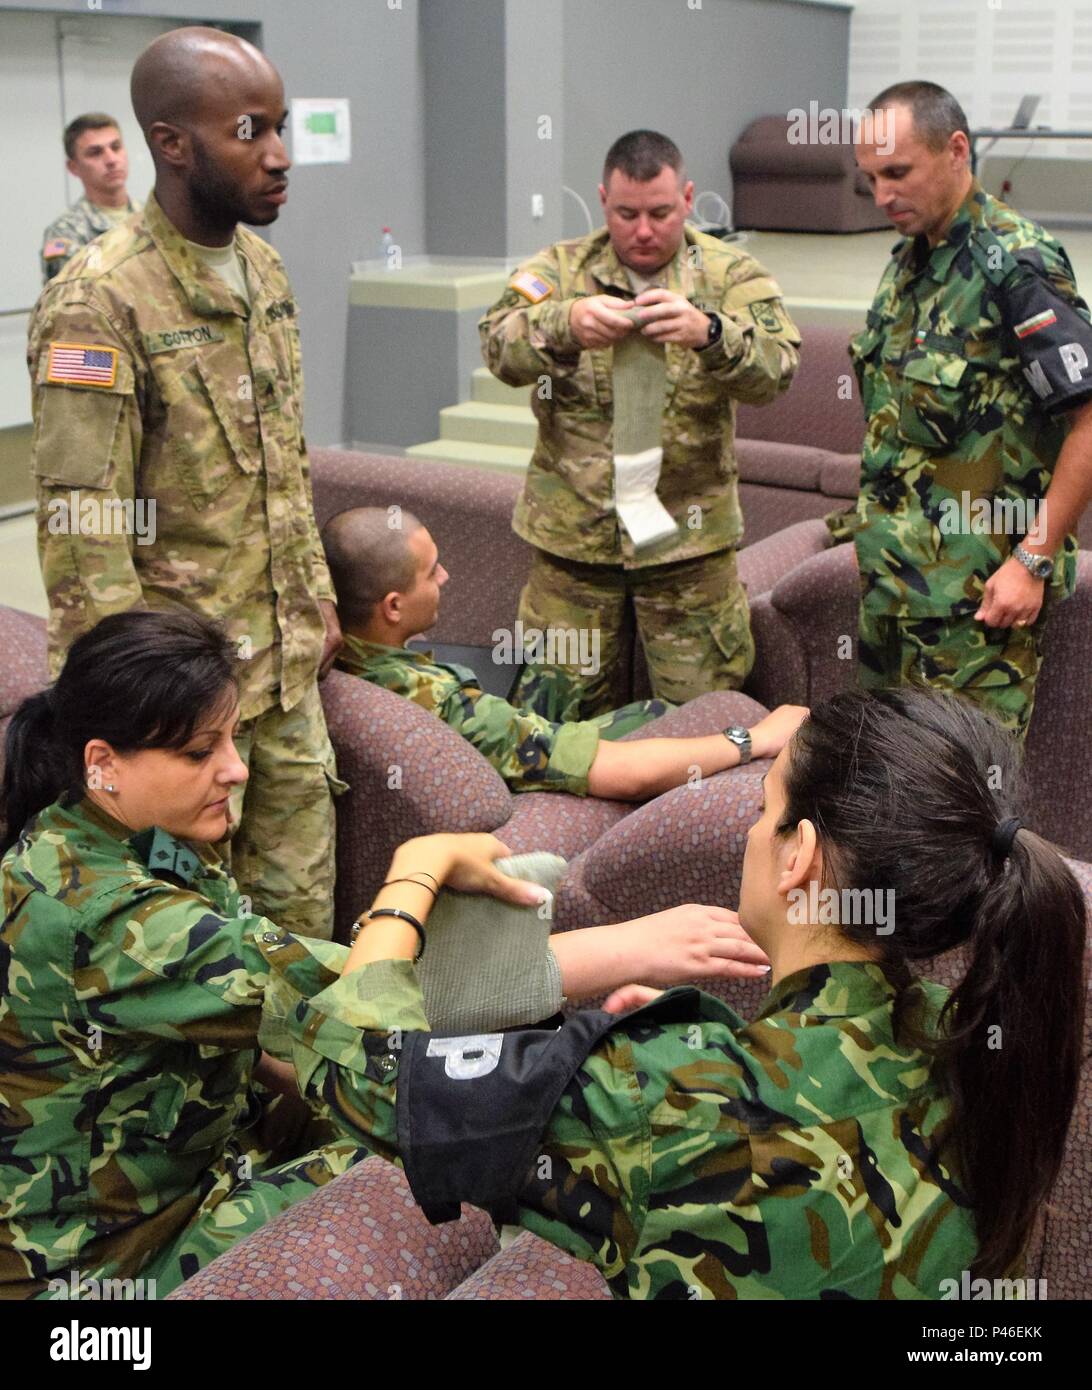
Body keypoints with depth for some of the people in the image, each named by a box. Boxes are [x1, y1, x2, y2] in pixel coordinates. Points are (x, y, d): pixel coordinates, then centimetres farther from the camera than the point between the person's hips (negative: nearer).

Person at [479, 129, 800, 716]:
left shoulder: (730, 274, 2)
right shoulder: (560, 268, 4)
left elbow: (774, 368, -14)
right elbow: (500, 347, -13)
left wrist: (709, 332, -34)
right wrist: (565, 324, -33)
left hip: (688, 534, 0)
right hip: (572, 534, 1)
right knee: (560, 716, 10)